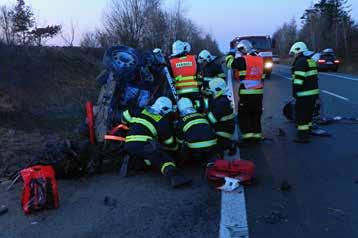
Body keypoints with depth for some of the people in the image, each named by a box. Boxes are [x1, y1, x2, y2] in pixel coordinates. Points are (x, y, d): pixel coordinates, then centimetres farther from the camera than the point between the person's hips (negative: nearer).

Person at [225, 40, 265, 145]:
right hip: (259, 93, 6)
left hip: (246, 93, -6)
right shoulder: (260, 60, 10)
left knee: (244, 116, 2)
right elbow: (262, 76, 17)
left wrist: (232, 49, 8)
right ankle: (257, 136, 18)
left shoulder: (243, 60, -11)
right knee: (256, 115, 14)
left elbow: (229, 63, -1)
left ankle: (248, 137, -3)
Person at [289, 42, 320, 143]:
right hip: (313, 91, 10)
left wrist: (295, 90, -18)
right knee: (308, 113, 19)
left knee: (301, 114, -4)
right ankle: (307, 132, 30)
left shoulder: (300, 61, -13)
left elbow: (299, 78, -22)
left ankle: (303, 136, -3)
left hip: (305, 93, -10)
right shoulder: (310, 60, 18)